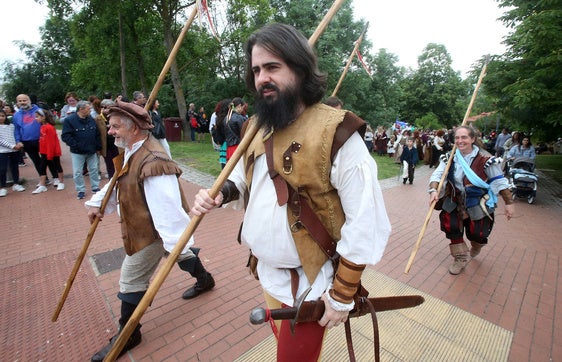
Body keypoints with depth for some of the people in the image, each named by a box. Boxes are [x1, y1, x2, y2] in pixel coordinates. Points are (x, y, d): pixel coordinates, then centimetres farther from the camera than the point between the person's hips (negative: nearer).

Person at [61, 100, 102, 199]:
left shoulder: (91, 119, 4)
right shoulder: (70, 120, -11)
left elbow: (97, 135, 8)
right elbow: (65, 136, -14)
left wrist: (98, 148, 6)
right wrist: (76, 146, -18)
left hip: (92, 151, 4)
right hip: (77, 152, -4)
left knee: (94, 169, 11)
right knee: (77, 172, 3)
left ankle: (95, 187, 24)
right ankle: (81, 190, 15)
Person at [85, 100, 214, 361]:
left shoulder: (152, 162, -32)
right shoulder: (131, 152, 3)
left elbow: (167, 206, -35)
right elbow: (118, 182, 18)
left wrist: (177, 245, -34)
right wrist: (97, 203, 10)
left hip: (151, 232, -10)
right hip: (144, 226, 10)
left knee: (132, 280, 5)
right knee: (181, 251, 27)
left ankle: (127, 334, 29)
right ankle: (204, 280, 52)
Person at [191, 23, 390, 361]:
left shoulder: (336, 133, -22)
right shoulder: (257, 126, 0)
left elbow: (365, 222, -20)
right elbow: (243, 178, 13)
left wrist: (343, 293, -14)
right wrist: (220, 193, -10)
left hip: (309, 283, -6)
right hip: (267, 272, 7)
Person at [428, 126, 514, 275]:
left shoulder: (485, 159, -16)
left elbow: (499, 182, -9)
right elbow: (437, 174, -15)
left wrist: (509, 203, -5)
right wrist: (433, 190, -33)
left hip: (478, 204, -3)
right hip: (456, 202, 3)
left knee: (476, 234, 2)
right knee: (449, 225, -7)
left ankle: (476, 246, 45)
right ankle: (461, 257, 19)